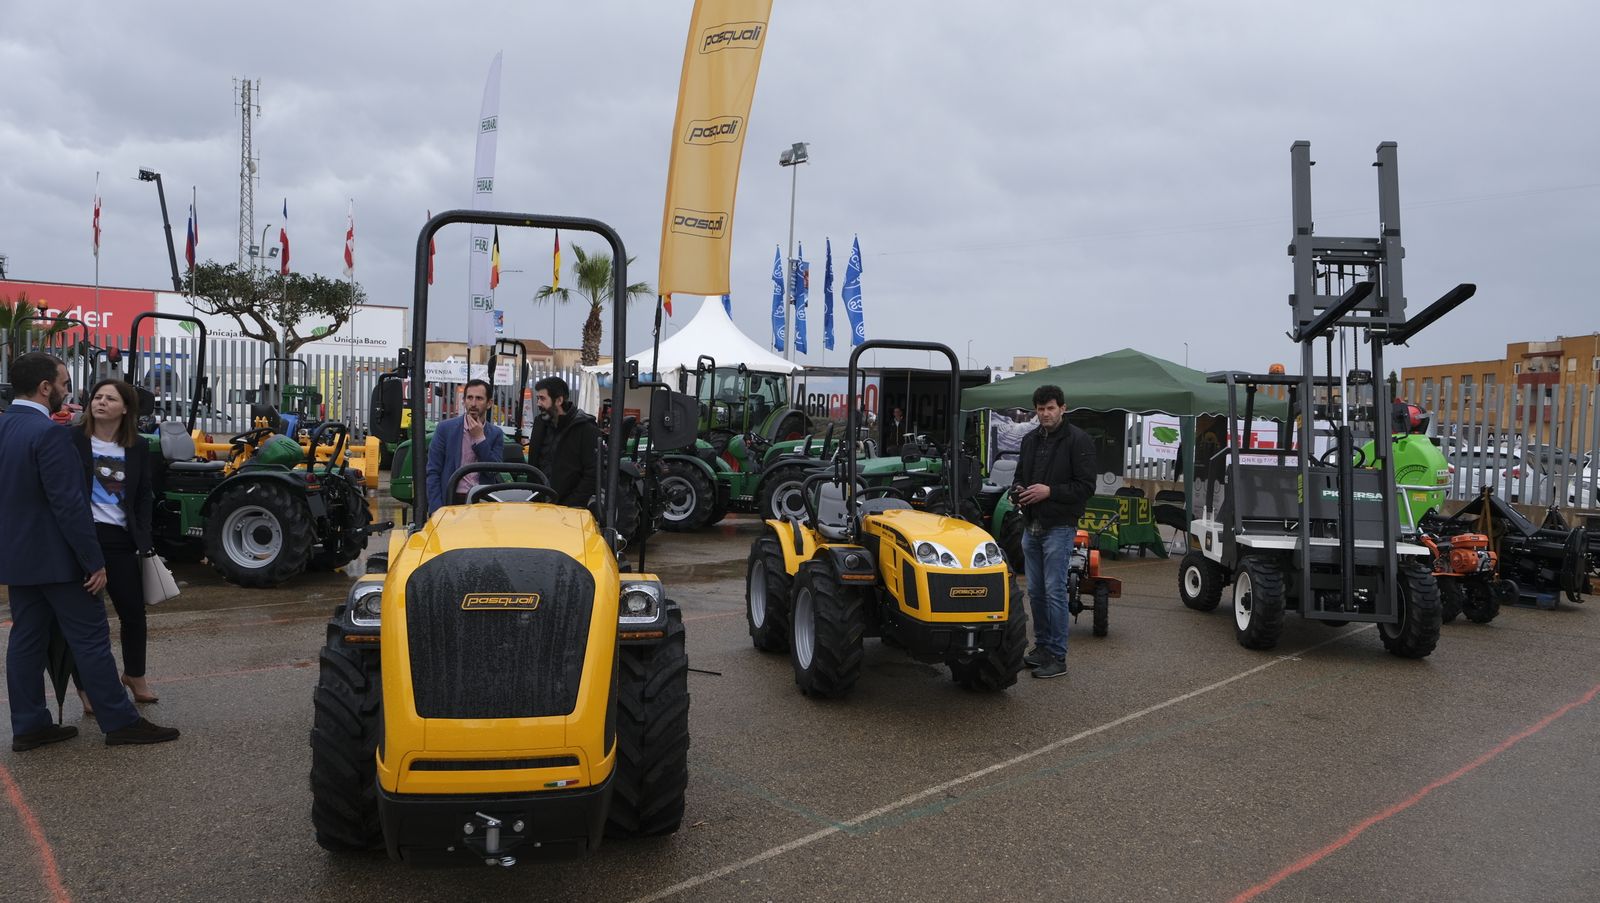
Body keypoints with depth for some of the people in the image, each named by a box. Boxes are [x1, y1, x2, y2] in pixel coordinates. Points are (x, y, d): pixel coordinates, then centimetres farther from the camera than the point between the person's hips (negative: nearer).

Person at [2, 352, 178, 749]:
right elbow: (69, 504, -22)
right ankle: (120, 722, 5)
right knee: (91, 638, -1)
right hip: (54, 558, -9)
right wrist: (94, 561, -18)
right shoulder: (49, 433, -21)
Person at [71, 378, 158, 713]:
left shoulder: (138, 447, 7)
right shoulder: (72, 440, -3)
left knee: (134, 611, 8)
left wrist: (144, 540, 2)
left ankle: (135, 675, 30)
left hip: (120, 538, 3)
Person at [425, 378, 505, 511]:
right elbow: (433, 472, 2)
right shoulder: (445, 429, 5)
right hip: (452, 501, -1)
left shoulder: (496, 434, 8)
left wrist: (479, 439, -7)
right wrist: (437, 510, -8)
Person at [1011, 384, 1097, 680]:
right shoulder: (1030, 440, 12)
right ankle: (1042, 647, 23)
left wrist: (1050, 491, -21)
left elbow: (1086, 487, -12)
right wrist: (1018, 490, -2)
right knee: (1036, 592, 12)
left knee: (1054, 592, -6)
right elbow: (1020, 476, 21)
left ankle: (1057, 657, 2)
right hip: (1031, 527, 7)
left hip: (1059, 528, -7)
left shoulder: (1078, 440, -9)